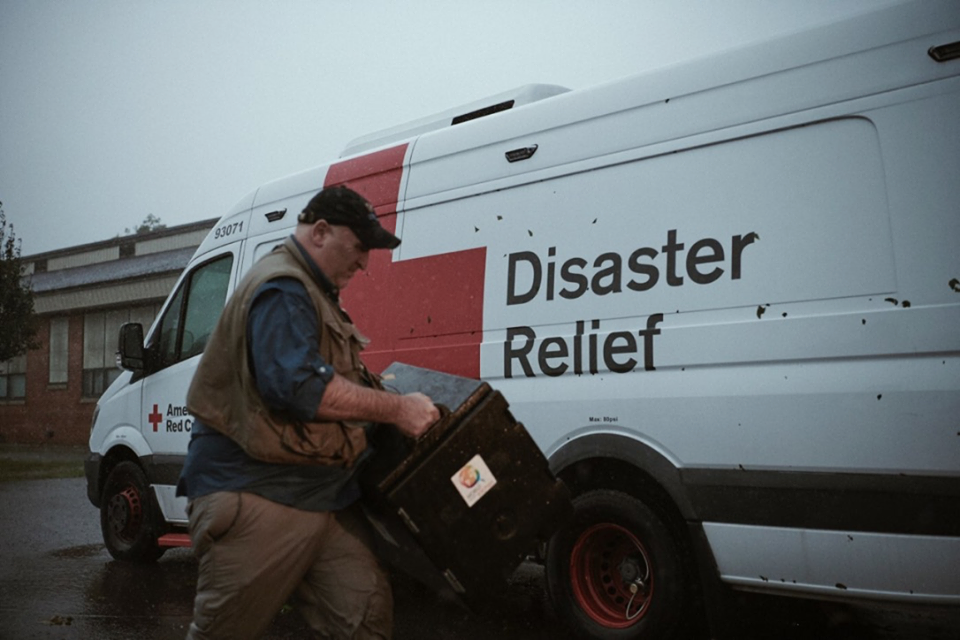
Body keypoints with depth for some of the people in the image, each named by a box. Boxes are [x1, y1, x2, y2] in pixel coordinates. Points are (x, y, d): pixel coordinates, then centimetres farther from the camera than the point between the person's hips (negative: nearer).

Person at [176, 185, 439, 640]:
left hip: (322, 500, 10)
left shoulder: (313, 292, 21)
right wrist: (395, 409, -23)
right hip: (256, 498, -9)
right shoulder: (283, 289, -14)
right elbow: (297, 386, -28)